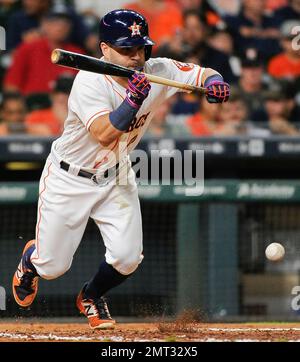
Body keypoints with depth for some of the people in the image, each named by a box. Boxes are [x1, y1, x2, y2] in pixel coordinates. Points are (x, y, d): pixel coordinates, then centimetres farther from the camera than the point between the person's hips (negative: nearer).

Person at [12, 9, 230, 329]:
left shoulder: (158, 72, -13)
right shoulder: (89, 83, -29)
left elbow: (205, 74, -3)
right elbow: (103, 135, -40)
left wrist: (215, 85, -26)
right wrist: (134, 99, -51)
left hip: (116, 177, 4)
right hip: (68, 179, -4)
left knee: (127, 257, -11)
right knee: (53, 266, 2)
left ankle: (91, 297, 24)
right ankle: (30, 257, 43)